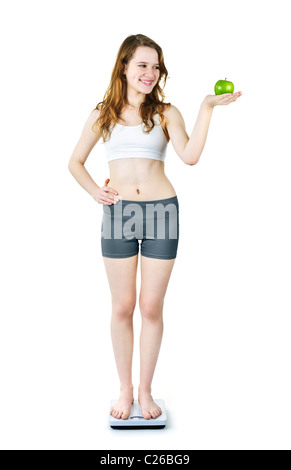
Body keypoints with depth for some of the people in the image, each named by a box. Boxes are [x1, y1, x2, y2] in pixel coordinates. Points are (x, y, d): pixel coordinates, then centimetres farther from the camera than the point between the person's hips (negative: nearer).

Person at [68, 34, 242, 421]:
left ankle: (145, 391, 22)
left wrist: (207, 107, -13)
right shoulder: (104, 113, 9)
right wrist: (95, 192, 0)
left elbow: (190, 156, -11)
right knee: (122, 306, 6)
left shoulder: (166, 113, 6)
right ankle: (125, 390, 24)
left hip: (161, 211, 0)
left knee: (151, 307, 4)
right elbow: (75, 162, 16)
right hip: (118, 214, 1)